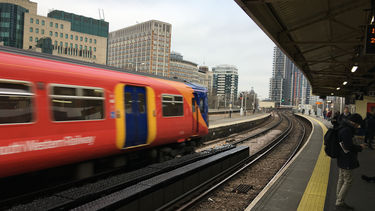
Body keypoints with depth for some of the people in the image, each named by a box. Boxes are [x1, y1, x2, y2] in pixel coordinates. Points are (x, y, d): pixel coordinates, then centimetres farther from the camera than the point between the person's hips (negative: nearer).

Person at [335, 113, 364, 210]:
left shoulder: (344, 128, 10)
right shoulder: (346, 130, -22)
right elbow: (349, 146, -24)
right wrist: (360, 147, -11)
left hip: (342, 159, 11)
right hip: (346, 161, -10)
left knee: (341, 180, 16)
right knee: (348, 181, -1)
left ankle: (339, 202, 27)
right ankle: (339, 203, 6)